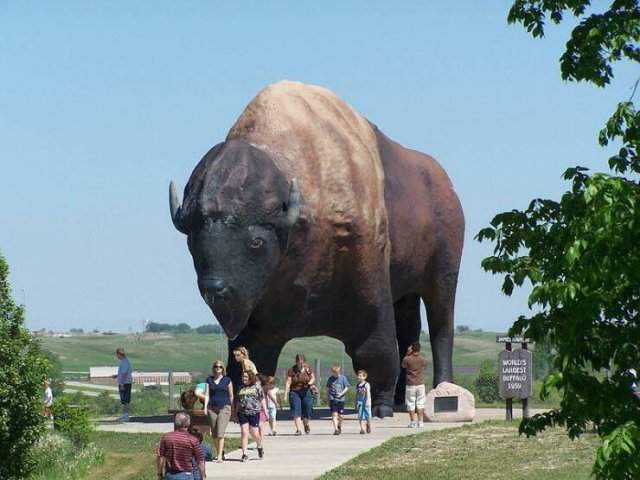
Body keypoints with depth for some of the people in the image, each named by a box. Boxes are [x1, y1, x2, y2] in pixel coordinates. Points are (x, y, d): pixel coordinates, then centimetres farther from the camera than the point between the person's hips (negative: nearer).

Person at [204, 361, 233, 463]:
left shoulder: (227, 380, 5)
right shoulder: (209, 380, 10)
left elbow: (231, 396, 9)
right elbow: (207, 394, 8)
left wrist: (230, 407, 10)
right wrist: (205, 407, -1)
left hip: (224, 408, -3)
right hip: (212, 407, 3)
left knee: (220, 433, -13)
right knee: (214, 433, 6)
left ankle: (220, 456, -14)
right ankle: (218, 452, 20)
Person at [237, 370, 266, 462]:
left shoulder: (257, 387, 4)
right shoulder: (241, 388, 13)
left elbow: (262, 400, 5)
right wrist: (236, 413, 18)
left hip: (254, 413, -3)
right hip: (242, 413, 3)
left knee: (254, 433, -1)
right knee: (244, 432, -6)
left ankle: (260, 447, 30)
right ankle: (244, 454, -4)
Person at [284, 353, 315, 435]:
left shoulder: (308, 368, 1)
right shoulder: (291, 370, -6)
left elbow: (313, 377, 13)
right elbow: (288, 383, -8)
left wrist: (311, 382, -12)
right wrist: (285, 395, -15)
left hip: (306, 392, 1)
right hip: (294, 392, -1)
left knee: (307, 410, -1)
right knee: (296, 412, -10)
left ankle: (306, 424, 29)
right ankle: (298, 430, -11)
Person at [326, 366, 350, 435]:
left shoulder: (343, 378, -1)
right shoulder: (330, 379, 4)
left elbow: (347, 387, 1)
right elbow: (328, 388, 13)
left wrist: (342, 393, -12)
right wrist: (327, 397, 11)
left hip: (341, 399, 0)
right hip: (332, 398, 0)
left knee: (340, 415, 9)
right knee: (334, 414, -12)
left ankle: (339, 427, 32)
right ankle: (336, 429, -17)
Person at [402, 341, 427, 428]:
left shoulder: (407, 359, -12)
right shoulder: (422, 359, -6)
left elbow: (403, 365, 9)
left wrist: (408, 353, 6)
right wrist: (418, 353, 17)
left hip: (410, 385, -2)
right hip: (420, 384, 2)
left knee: (411, 404, 5)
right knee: (420, 404, 9)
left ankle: (413, 422, 2)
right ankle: (420, 422, 6)